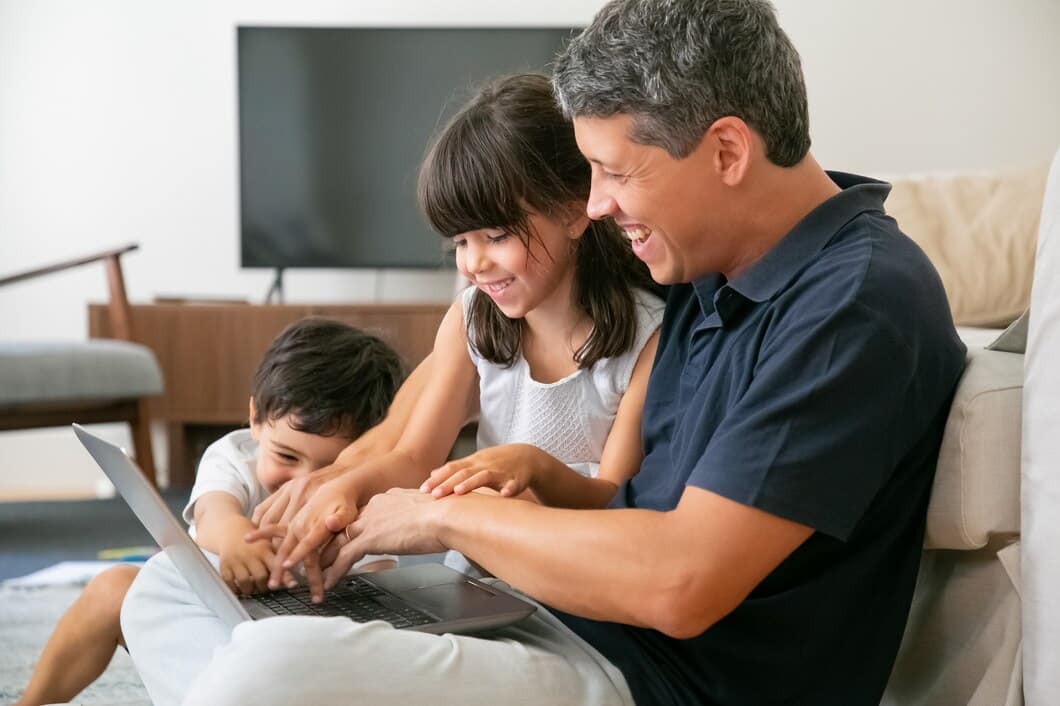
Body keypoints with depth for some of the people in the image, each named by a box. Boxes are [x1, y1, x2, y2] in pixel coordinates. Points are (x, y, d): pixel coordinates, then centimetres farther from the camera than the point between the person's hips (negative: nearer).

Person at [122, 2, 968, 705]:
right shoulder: (709, 271, 11)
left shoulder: (863, 303, -18)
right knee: (169, 593, 8)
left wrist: (446, 516, -11)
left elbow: (678, 583, -25)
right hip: (562, 619, 10)